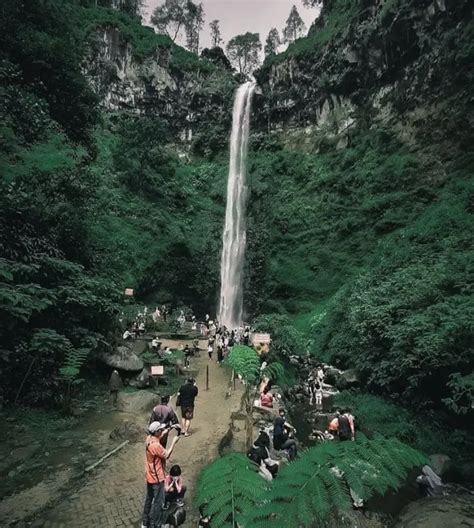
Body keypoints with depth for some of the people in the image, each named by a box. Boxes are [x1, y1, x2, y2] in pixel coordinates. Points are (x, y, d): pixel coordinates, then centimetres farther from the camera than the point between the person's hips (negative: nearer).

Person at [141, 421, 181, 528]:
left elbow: (161, 435, 13)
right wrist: (174, 442, -17)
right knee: (158, 502, 8)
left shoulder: (149, 438, -7)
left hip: (150, 476, 9)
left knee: (149, 499, 24)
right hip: (157, 478, -9)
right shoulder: (156, 445, -34)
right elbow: (166, 455, -21)